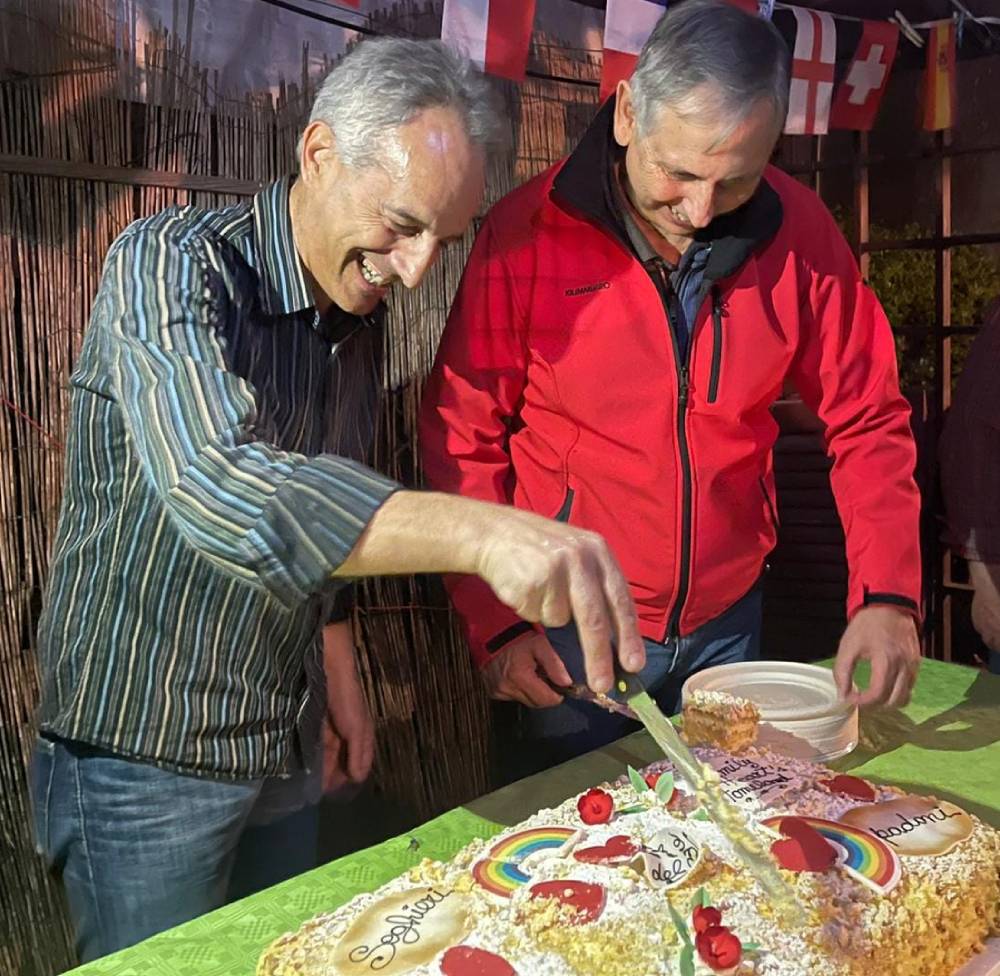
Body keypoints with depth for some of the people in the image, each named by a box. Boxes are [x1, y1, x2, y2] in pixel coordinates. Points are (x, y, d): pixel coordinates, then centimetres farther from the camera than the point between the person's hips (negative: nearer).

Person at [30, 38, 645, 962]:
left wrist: (338, 673, 13)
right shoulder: (173, 264, -21)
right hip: (145, 752, -6)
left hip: (286, 748, 7)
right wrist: (482, 531, -51)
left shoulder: (362, 314, 2)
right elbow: (215, 488, -40)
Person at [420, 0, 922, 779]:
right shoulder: (525, 232, -16)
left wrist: (887, 592, -14)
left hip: (728, 619, 3)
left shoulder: (798, 232, -9)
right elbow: (465, 439, -10)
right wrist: (497, 620, -13)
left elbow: (868, 420, -3)